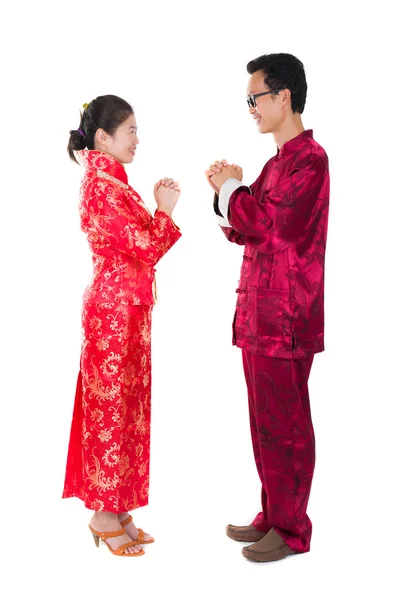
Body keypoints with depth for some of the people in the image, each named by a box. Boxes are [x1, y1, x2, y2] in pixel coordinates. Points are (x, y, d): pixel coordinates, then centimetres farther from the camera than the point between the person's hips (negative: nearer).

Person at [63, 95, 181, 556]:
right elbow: (146, 247, -19)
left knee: (125, 406, 13)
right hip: (114, 309, -10)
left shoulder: (110, 182, 15)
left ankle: (116, 510, 24)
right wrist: (165, 209, -6)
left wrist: (157, 210, 6)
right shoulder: (101, 186, -16)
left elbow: (139, 245, 15)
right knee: (111, 407, 0)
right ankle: (104, 514, 14)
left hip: (128, 308, 10)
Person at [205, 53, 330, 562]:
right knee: (266, 422, 15)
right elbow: (245, 231, 19)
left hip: (285, 318, -9)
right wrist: (225, 191, 4)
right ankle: (273, 515, 28)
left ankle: (292, 530, 14)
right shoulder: (278, 161, 19)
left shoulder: (309, 159, -12)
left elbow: (262, 220, -22)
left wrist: (230, 187, -5)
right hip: (258, 313, 9)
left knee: (284, 426, 0)